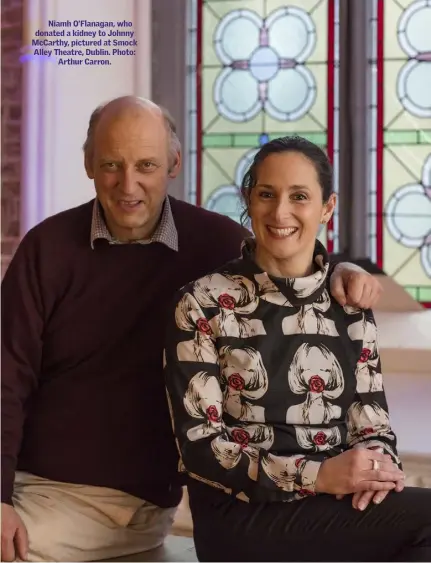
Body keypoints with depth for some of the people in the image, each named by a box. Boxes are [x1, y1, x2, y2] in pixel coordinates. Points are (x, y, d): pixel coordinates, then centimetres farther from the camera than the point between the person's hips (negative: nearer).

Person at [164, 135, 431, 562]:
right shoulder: (202, 304, -2)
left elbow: (372, 421, 11)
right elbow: (200, 446, -7)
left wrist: (378, 465, -14)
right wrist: (315, 475, -20)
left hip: (340, 510, 4)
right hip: (244, 515, -4)